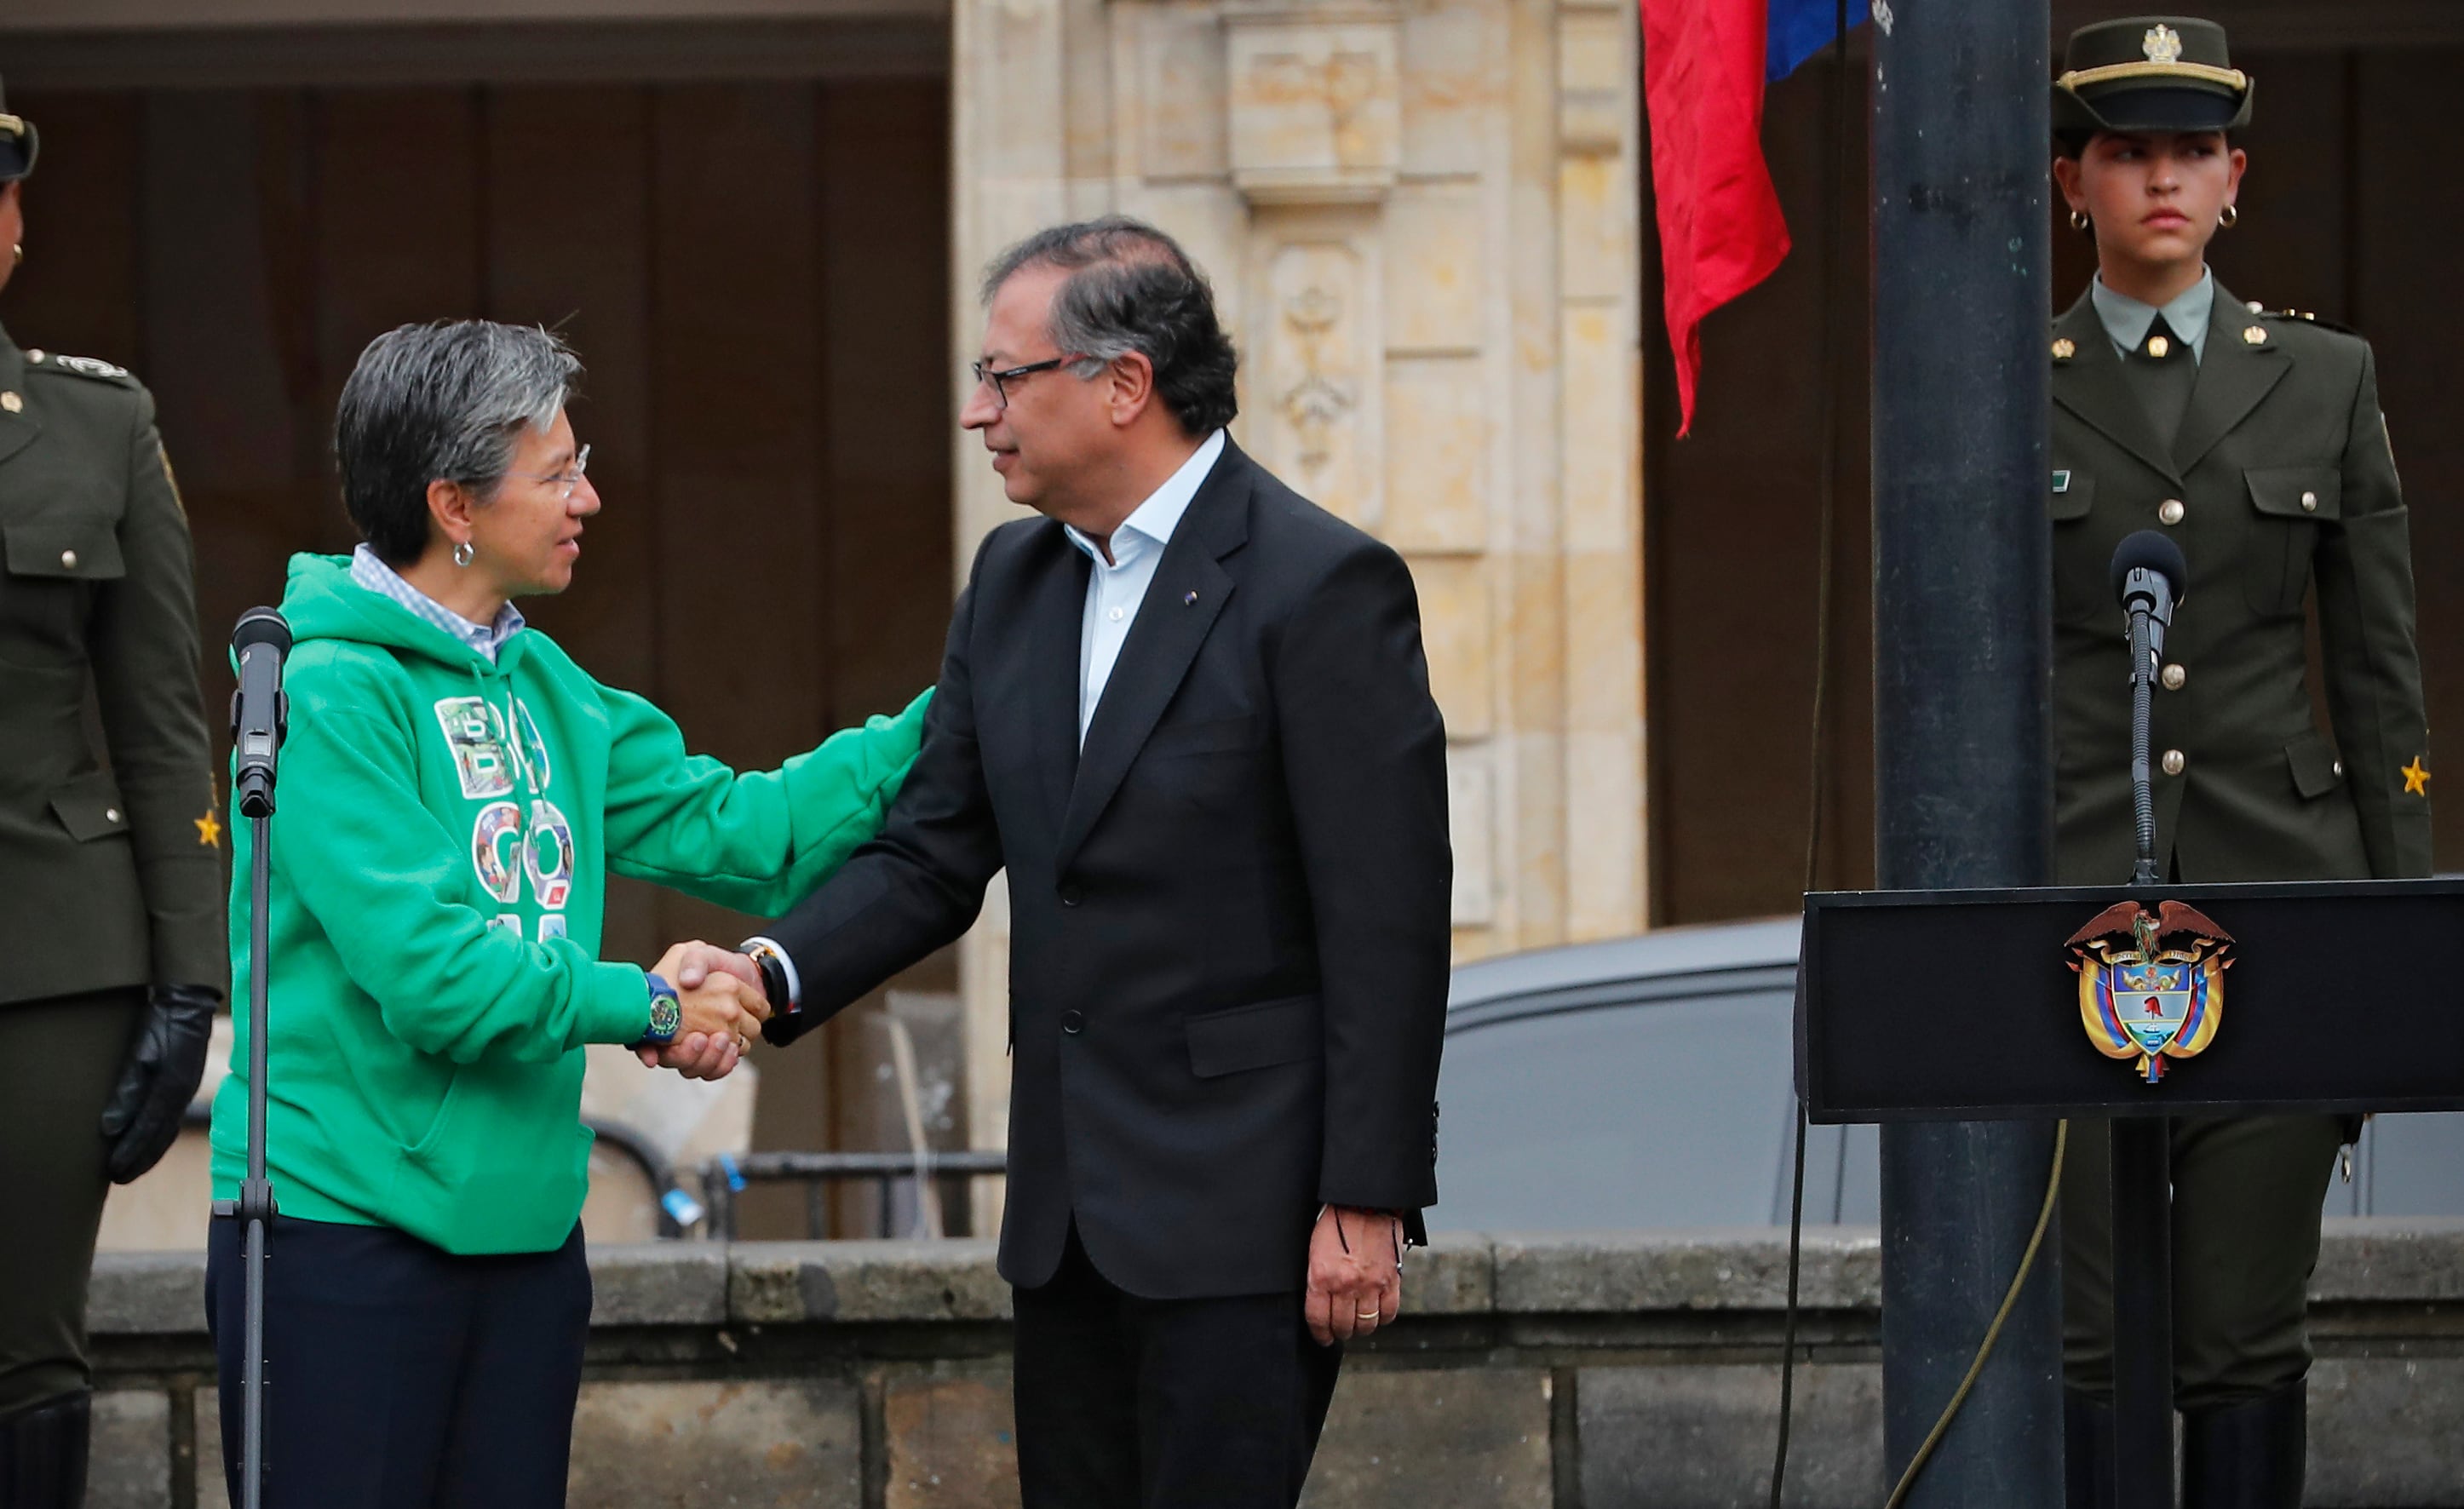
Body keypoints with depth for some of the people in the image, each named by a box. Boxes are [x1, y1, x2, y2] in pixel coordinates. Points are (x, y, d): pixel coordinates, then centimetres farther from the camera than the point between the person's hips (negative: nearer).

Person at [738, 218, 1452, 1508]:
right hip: (1070, 1206, 8)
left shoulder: (1321, 585, -12)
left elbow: (1388, 925, -14)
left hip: (1244, 1201, -8)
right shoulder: (1014, 580, 12)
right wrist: (772, 975, -8)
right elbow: (933, 855, 12)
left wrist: (1367, 1203, -17)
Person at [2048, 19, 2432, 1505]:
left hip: (2275, 887, 1)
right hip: (2067, 891, -1)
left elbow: (2383, 674, 9)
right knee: (2076, 1336, -3)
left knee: (2250, 1337, 1)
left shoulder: (2327, 379, 9)